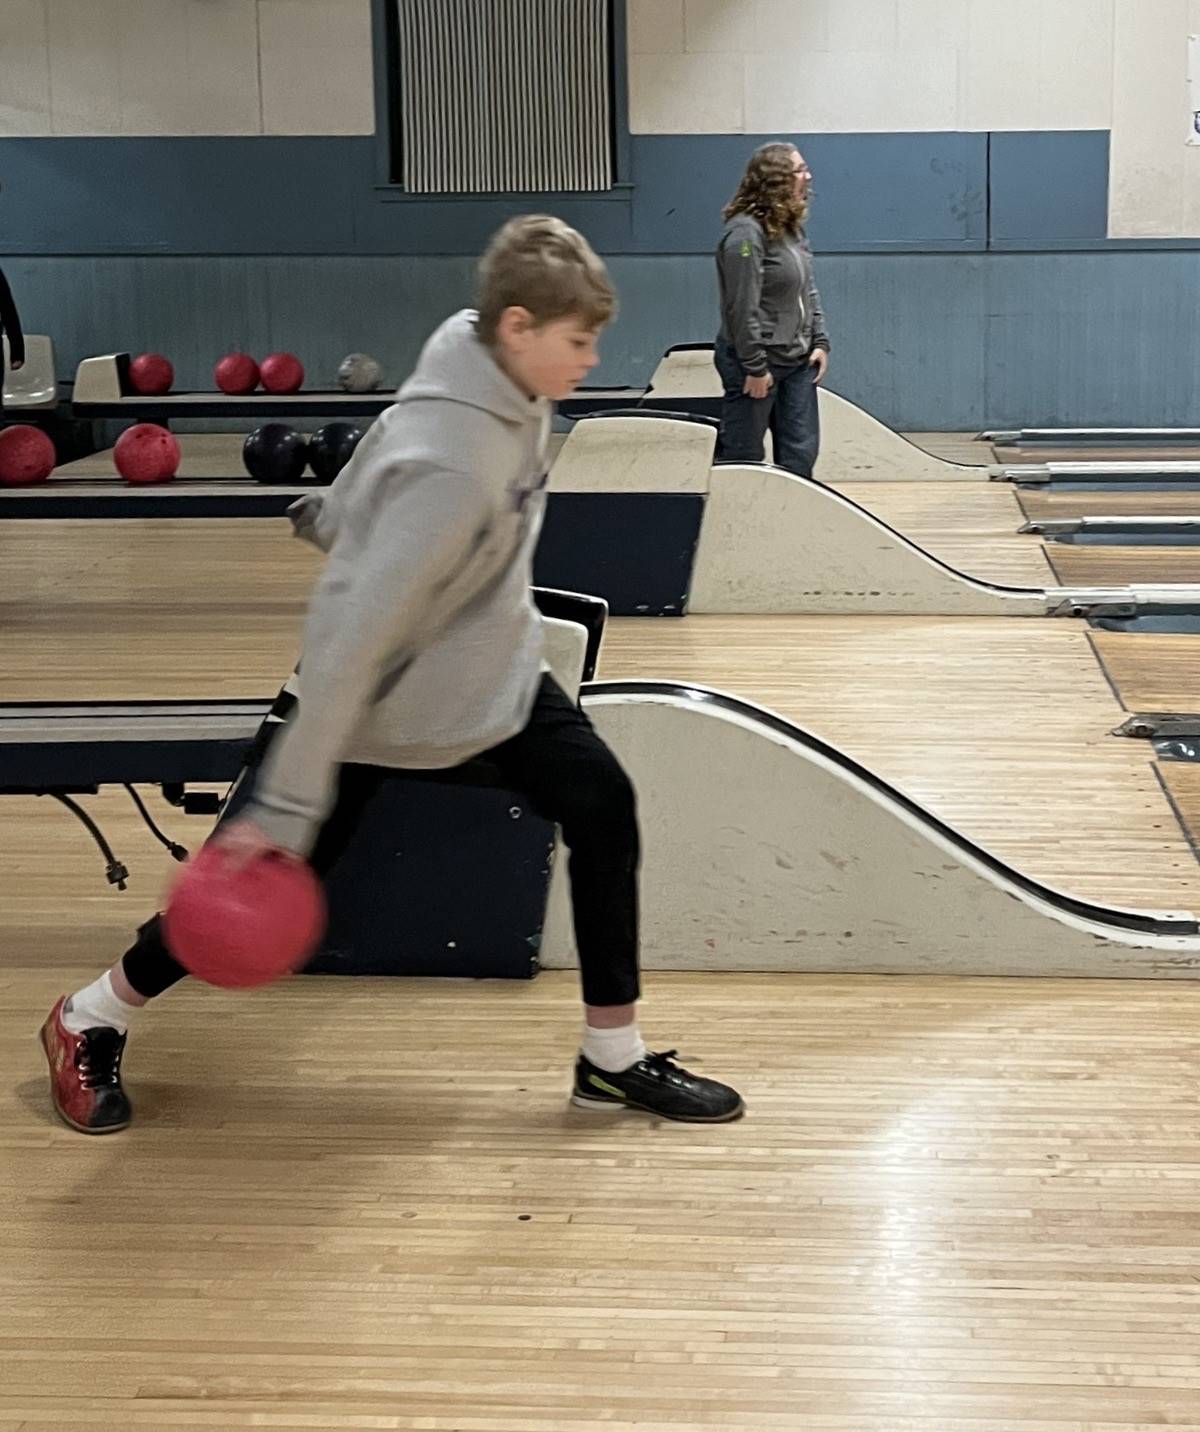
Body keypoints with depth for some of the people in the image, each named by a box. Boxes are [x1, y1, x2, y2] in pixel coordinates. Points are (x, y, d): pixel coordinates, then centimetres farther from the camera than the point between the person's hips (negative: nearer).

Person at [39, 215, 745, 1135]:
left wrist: (342, 518, 27)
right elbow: (355, 637, -37)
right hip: (392, 693, -8)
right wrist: (284, 806, -35)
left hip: (495, 667, 8)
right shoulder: (453, 466, -37)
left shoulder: (500, 376, -11)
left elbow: (384, 459, 10)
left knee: (603, 808, -4)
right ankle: (90, 1024, 25)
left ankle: (614, 1058, 8)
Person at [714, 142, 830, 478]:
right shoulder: (746, 232, -18)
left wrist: (821, 342, 8)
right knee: (742, 460, 1)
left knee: (800, 454, 9)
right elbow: (742, 308, -20)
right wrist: (755, 368, -19)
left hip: (798, 362, 8)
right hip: (757, 365, -8)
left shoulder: (792, 227, 9)